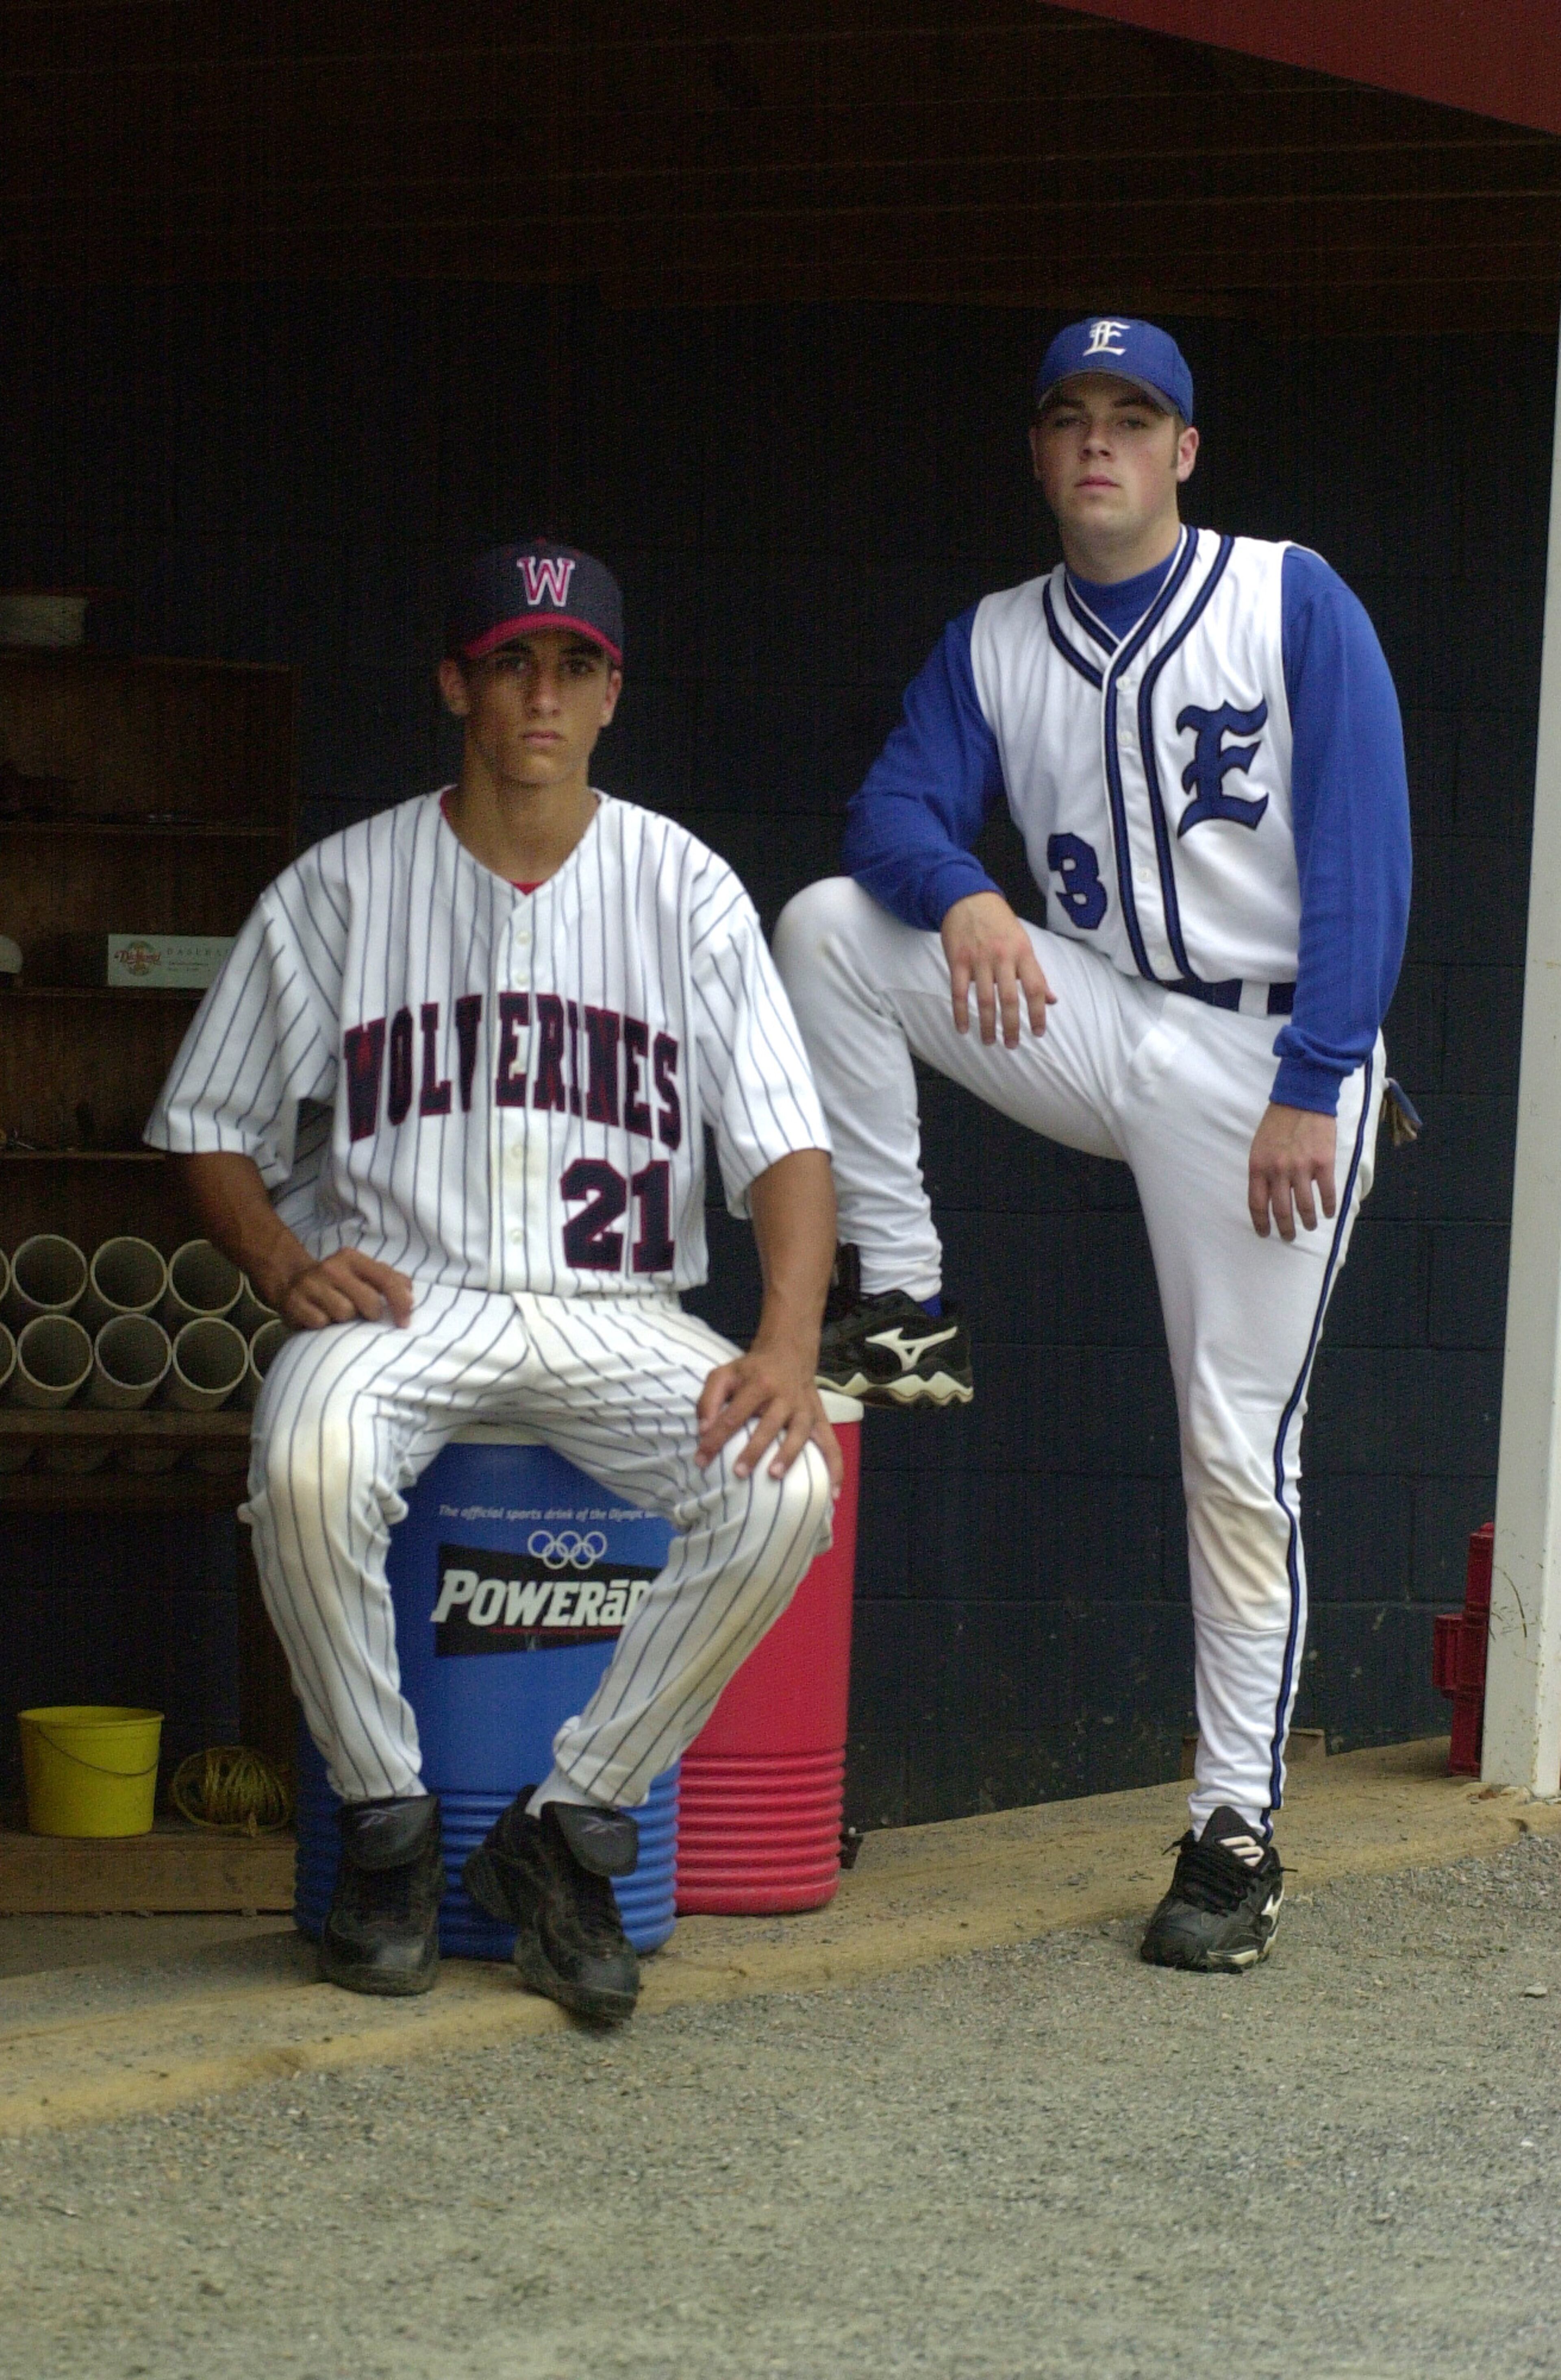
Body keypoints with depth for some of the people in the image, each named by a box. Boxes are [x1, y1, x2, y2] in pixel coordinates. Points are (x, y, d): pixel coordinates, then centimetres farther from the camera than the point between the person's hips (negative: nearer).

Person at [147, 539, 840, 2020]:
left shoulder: (683, 888, 5)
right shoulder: (342, 886, 5)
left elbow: (784, 1141, -2)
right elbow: (211, 1126, 10)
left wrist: (785, 1349, -20)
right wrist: (286, 1266, -11)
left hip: (618, 1318, 1)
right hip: (397, 1296, -1)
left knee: (785, 1487, -28)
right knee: (309, 1464, -35)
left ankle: (569, 1828, -10)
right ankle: (385, 1826, -11)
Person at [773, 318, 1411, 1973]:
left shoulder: (1291, 603, -4)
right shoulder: (995, 643, 9)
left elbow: (1363, 848, -9)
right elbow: (894, 808, -1)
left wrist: (1311, 1090, -17)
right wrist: (959, 894, -26)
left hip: (1270, 1058, -4)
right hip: (1088, 1021, 4)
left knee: (1240, 1449, -7)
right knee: (829, 925, -12)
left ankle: (1237, 1824, 0)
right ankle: (897, 1301, -6)